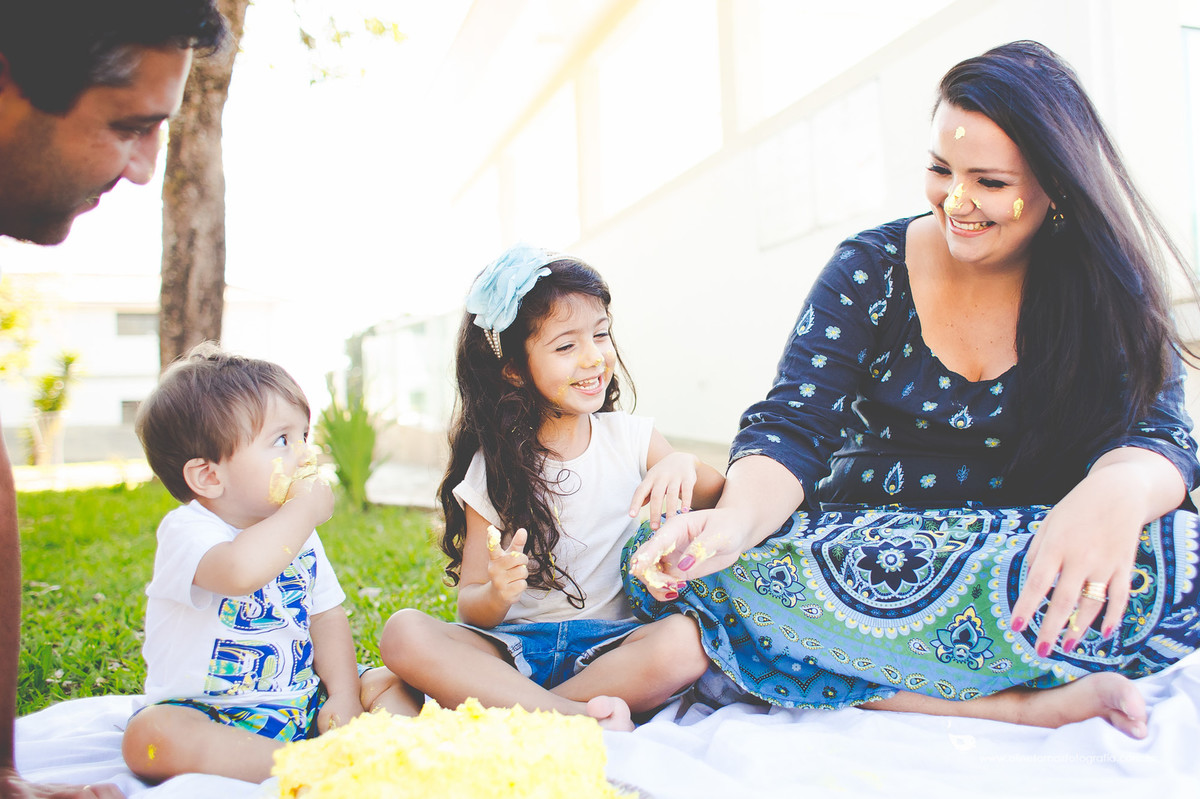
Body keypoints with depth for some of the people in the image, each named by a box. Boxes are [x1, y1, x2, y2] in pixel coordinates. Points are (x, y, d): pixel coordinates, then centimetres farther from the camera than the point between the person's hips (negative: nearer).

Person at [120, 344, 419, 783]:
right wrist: (305, 509, -28)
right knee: (150, 734, -35)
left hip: (301, 705, 6)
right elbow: (240, 571, -42)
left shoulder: (299, 533, 7)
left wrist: (344, 697, -7)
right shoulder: (185, 531, -17)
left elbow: (327, 617, 8)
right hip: (210, 717, -6)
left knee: (388, 683, -4)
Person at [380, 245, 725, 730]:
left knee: (686, 641, -31)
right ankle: (584, 717, -29)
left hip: (613, 644, 0)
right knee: (404, 633, -25)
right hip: (515, 647, 0)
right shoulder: (493, 470, 0)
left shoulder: (632, 437, 4)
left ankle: (510, 707, -22)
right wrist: (497, 594, -24)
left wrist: (686, 467, -15)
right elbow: (470, 607, 0)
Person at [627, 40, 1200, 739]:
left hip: (1034, 550, -1)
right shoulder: (869, 270, -3)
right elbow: (792, 426, -11)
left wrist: (1119, 491, -39)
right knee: (679, 568, -28)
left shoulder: (1110, 291, -1)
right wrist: (735, 519, -34)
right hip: (866, 542, 1)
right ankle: (1020, 704, -26)